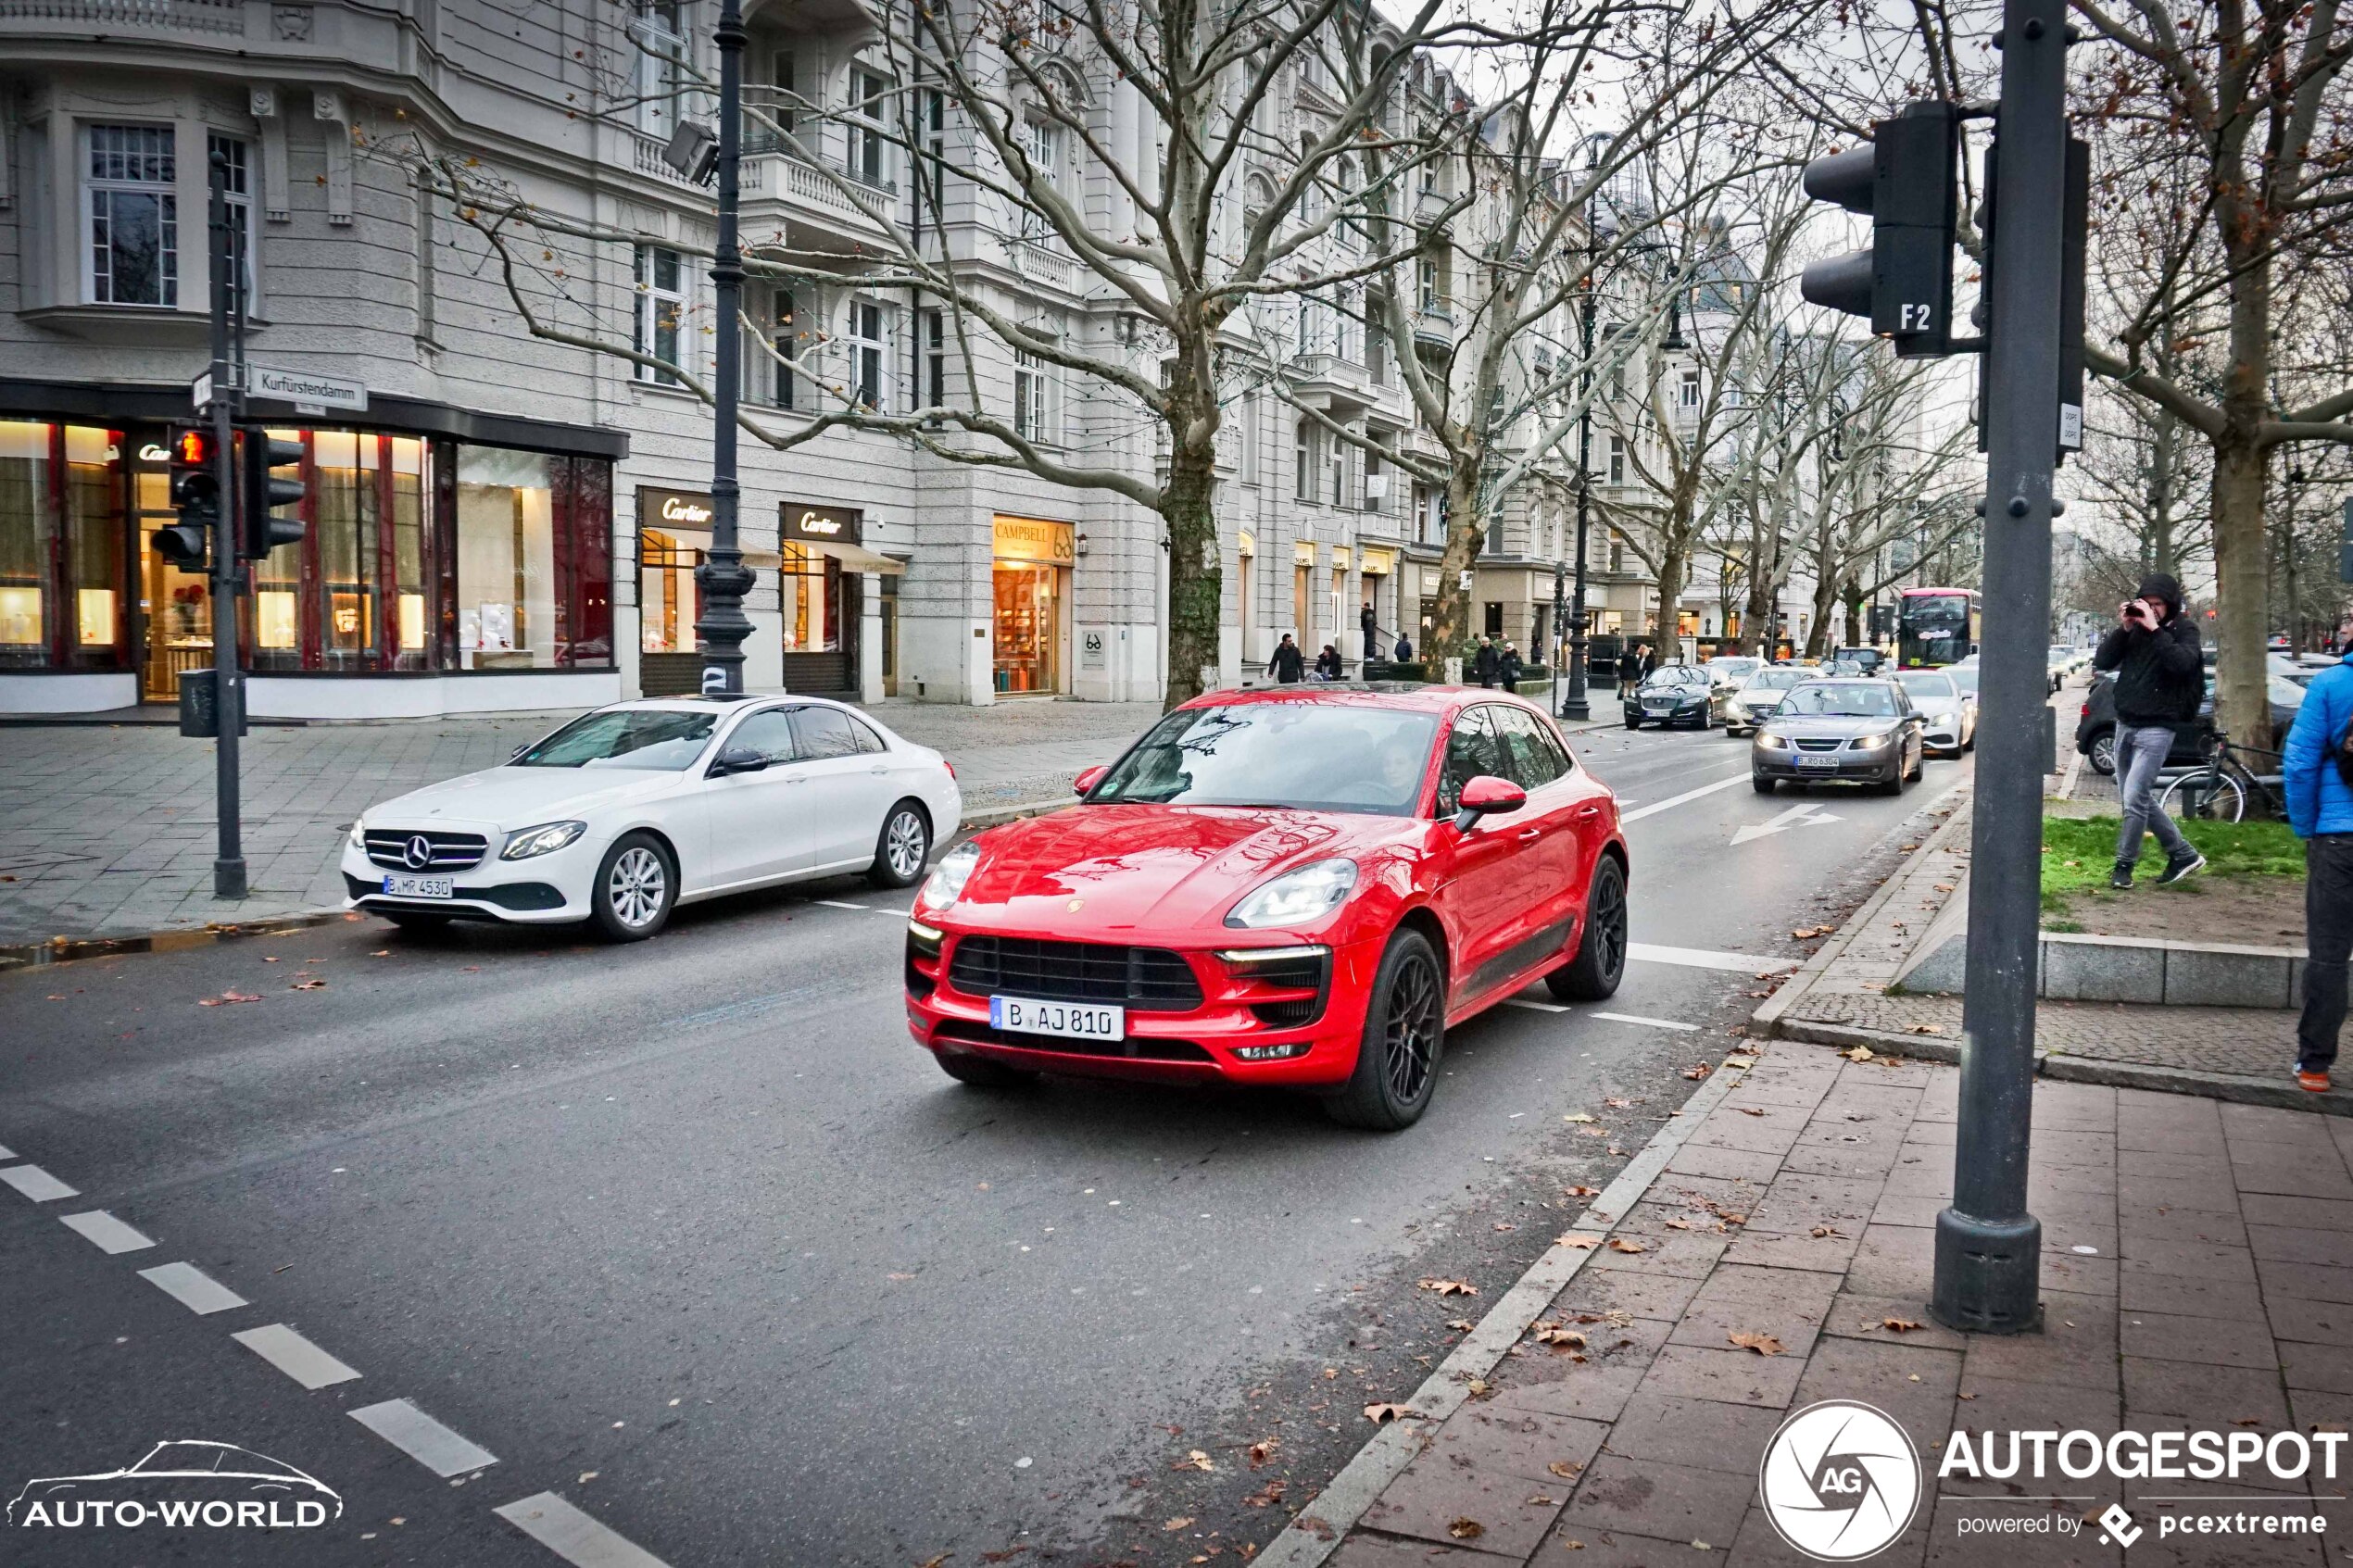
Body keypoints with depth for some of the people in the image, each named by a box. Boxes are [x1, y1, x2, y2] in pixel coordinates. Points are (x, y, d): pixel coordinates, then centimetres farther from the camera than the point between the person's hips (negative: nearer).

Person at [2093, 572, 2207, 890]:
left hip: (2156, 728, -6)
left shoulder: (2184, 629, -4)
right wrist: (2123, 629, -12)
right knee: (2140, 799, 12)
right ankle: (2183, 854, 25)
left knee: (2134, 798, -11)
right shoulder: (2135, 626, 7)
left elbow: (2183, 663, -23)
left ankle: (2124, 864, 3)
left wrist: (2154, 629, -24)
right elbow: (2102, 662, -1)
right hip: (2124, 724, 6)